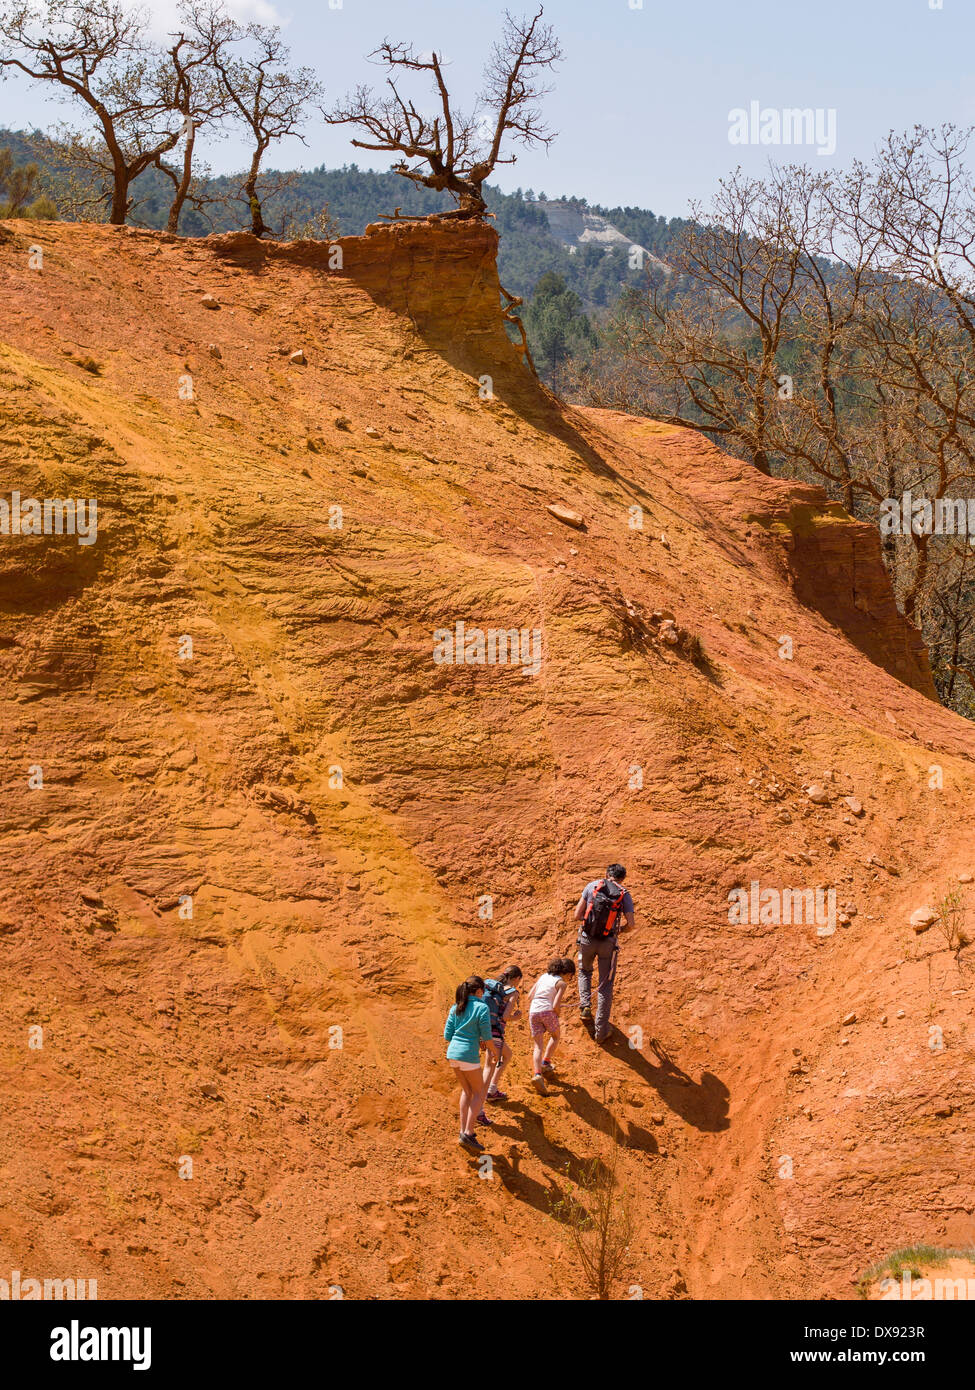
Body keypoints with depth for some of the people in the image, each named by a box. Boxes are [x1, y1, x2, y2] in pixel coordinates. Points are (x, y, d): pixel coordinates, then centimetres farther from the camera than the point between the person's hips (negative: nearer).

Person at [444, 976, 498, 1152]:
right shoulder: (481, 1008, -9)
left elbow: (448, 1035, 11)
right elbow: (487, 1037, -10)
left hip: (452, 1053, 7)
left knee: (466, 1090, 20)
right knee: (479, 1092, 7)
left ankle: (463, 1131, 17)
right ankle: (468, 1133, -3)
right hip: (468, 1055, -7)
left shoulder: (456, 1007, 10)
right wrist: (495, 1052, 10)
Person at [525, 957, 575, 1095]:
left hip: (533, 1012, 4)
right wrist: (557, 1017, 11)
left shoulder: (543, 976, 19)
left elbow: (530, 996, 18)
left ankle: (537, 1074, -17)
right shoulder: (561, 983, 2)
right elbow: (555, 1006, -8)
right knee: (555, 1036, 27)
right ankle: (546, 1062, 16)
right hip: (547, 1011, -4)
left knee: (538, 1046, 3)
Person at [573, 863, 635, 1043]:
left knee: (584, 971, 31)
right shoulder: (624, 895, -2)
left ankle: (585, 1006, 13)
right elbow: (630, 925, -8)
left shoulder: (592, 886, 1)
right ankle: (601, 1031, 9)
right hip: (608, 943, -1)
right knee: (606, 985, 8)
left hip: (587, 939, 1)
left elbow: (577, 915, -1)